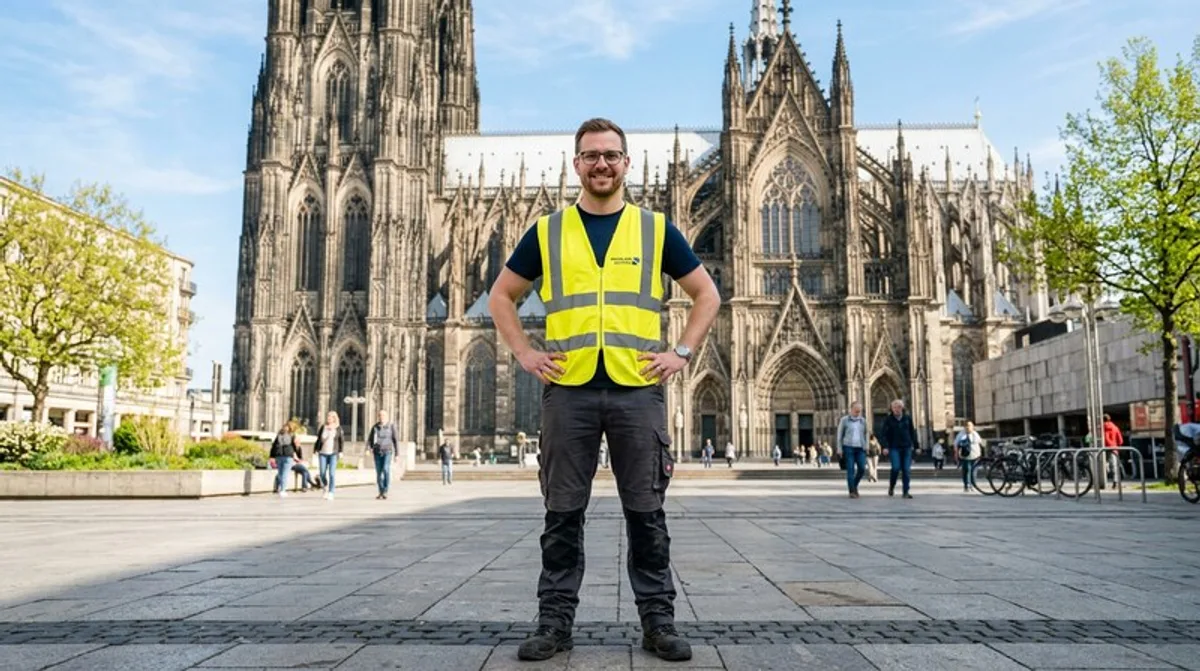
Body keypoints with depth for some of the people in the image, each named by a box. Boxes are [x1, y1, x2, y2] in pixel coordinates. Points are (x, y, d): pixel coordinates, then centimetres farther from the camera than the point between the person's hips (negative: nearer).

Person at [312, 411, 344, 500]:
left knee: (332, 473, -9)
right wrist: (315, 450, 6)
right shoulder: (323, 427, 8)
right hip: (323, 453, 3)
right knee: (322, 473, 0)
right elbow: (318, 439, 12)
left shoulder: (338, 428, 1)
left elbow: (342, 440, 2)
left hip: (333, 453, -3)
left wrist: (341, 451, -5)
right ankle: (326, 486, 30)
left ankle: (330, 493, -4)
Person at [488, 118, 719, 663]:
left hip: (638, 390, 0)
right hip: (568, 391, 1)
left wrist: (681, 352, 2)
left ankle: (658, 619, 17)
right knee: (563, 514, 6)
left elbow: (707, 295, 13)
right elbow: (501, 296, 16)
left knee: (646, 513, 5)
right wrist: (525, 353, 4)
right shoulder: (546, 232, 9)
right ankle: (555, 620, 17)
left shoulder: (656, 230, 8)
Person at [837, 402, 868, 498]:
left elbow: (865, 435, 16)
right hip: (848, 448, -3)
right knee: (850, 470, -6)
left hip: (860, 448, 3)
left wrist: (866, 448, 8)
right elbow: (840, 435, 4)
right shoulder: (844, 420, 2)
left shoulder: (863, 421, 11)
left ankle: (854, 485, 20)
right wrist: (840, 449, 0)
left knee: (862, 469, -5)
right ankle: (852, 491, 0)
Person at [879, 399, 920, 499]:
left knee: (906, 470, -1)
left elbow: (912, 432, 13)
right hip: (894, 448, -3)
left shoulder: (908, 418, 6)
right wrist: (885, 446, -16)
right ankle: (891, 487, 11)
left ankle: (905, 492, 6)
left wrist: (916, 445, 10)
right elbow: (883, 434, -5)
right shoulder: (888, 419, -2)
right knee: (896, 468, -13)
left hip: (906, 447, 3)